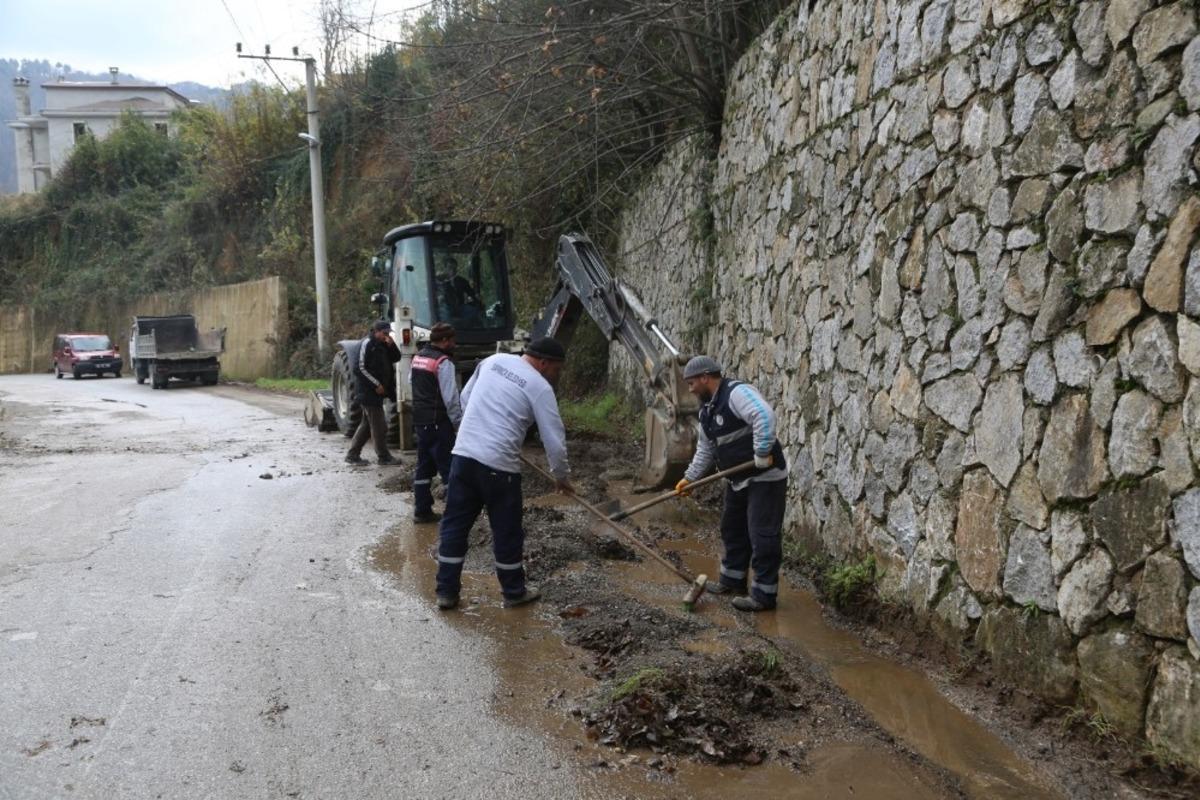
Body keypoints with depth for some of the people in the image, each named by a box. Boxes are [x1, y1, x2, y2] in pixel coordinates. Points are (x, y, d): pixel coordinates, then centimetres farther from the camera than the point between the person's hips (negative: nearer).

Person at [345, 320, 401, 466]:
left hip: (378, 390, 9)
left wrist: (391, 345, -6)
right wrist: (376, 384, -16)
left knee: (367, 424, 13)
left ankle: (352, 455, 19)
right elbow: (362, 368, -16)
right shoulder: (368, 344, -13)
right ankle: (384, 457, 5)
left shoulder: (383, 345, 14)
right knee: (379, 426, -3)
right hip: (369, 391, -9)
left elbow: (396, 358, 11)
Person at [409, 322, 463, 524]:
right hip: (438, 422, -9)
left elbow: (410, 381, 24)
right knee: (448, 468, -4)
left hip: (420, 420, 9)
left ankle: (421, 510, 17)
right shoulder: (443, 363, -17)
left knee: (424, 465, 14)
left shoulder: (418, 357, 9)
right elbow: (451, 399, -19)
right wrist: (459, 423, -12)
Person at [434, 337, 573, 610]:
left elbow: (465, 398, 21)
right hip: (498, 464, -5)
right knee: (507, 531, 10)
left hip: (463, 454, 6)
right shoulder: (540, 387, -5)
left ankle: (446, 591, 20)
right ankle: (514, 592, 24)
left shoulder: (493, 360, 11)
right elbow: (554, 440, -4)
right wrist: (561, 476, 11)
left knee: (454, 525, 13)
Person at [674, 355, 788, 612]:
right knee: (732, 529, 19)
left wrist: (762, 454, -33)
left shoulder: (737, 393, -20)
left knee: (762, 536, -5)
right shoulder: (707, 409, 11)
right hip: (738, 480, 10)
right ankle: (732, 580, 34)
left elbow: (764, 417, -34)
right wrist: (690, 477, 13)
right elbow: (705, 449, 18)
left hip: (765, 478, -10)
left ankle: (764, 594, 2)